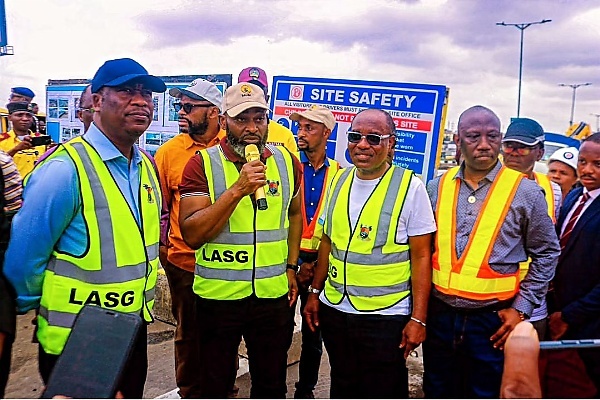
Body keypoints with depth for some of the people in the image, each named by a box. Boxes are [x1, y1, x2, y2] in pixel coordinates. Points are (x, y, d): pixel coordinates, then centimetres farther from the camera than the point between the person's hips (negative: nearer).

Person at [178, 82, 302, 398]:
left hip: (274, 294, 3)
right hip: (217, 294, -2)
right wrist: (237, 190, -27)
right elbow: (192, 235, -18)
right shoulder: (203, 163, -9)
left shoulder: (287, 162, 2)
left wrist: (291, 266, 9)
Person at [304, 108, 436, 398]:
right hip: (334, 309, 5)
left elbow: (421, 256, -9)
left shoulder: (410, 187, -11)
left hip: (385, 316, -5)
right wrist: (315, 292, 13)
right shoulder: (339, 181, 5)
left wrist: (418, 318, -11)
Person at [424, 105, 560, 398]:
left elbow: (546, 254, 2)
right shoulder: (436, 188, 2)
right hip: (439, 316, 3)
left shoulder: (526, 192, -6)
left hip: (493, 322, -2)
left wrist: (521, 309, -3)